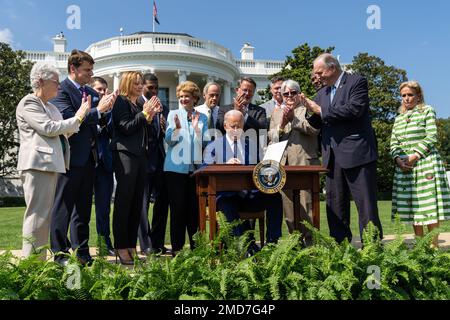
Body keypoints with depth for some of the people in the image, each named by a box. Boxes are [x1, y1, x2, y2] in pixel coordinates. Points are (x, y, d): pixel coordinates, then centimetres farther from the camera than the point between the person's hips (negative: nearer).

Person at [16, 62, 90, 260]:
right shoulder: (28, 103, -5)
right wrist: (77, 118, -8)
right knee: (37, 215, -8)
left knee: (45, 216, 10)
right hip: (37, 164, -9)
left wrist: (81, 114, 11)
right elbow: (49, 128, -15)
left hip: (51, 164, 9)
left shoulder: (49, 106, 21)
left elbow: (62, 132, 21)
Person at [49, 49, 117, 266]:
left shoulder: (91, 92, 15)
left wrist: (107, 108, -6)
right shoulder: (61, 90, -7)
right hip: (70, 156, -7)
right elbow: (70, 120, -17)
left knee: (84, 207, 13)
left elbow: (101, 121, 13)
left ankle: (81, 252, 22)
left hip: (88, 157, 8)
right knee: (63, 206, 2)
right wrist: (98, 110, -18)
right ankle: (60, 254, 11)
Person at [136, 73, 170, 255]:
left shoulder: (163, 109, 16)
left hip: (160, 161, 6)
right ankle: (146, 245, 6)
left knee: (162, 202, 9)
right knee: (142, 203, 0)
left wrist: (166, 129, -8)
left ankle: (158, 243, 19)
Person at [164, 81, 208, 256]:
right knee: (178, 208, -1)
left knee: (195, 207, 4)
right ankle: (177, 247, 8)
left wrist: (196, 128, -12)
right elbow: (169, 140, -3)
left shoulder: (202, 118, 11)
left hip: (196, 168, 2)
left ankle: (196, 246, 15)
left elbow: (204, 143, 3)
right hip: (176, 167, -2)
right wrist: (177, 128, -21)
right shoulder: (173, 114, 6)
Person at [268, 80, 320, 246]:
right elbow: (271, 136, 12)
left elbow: (314, 129, -6)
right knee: (288, 206, 5)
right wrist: (281, 124, -6)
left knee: (305, 205, -7)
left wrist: (293, 119, -12)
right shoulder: (276, 113, 22)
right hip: (283, 165, 4)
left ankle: (309, 241, 2)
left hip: (304, 163, -4)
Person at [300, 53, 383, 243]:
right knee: (335, 206, 9)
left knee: (366, 204, -3)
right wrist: (311, 110, -4)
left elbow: (354, 109, -18)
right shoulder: (322, 92, 18)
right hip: (332, 157, 7)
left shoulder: (357, 82, -1)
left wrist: (321, 111, -11)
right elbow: (318, 124, 17)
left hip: (356, 153, -7)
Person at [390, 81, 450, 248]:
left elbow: (432, 137, -6)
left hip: (425, 163, -4)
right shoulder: (399, 118, 18)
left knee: (430, 204, -5)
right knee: (412, 205, 4)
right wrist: (398, 158, -6)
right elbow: (393, 142, 12)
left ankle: (434, 245, 1)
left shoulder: (427, 111, 4)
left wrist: (415, 155, -15)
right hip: (404, 167, 5)